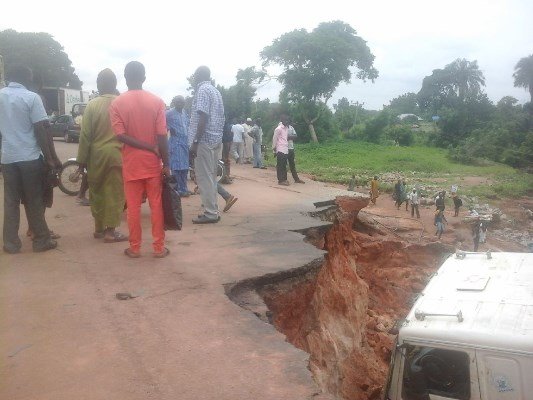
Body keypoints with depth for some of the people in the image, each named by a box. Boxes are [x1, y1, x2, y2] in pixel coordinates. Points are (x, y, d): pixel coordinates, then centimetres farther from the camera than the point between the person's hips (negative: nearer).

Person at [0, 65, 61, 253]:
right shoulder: (31, 97, -7)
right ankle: (41, 240, 11)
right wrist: (51, 158, -6)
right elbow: (41, 131, -11)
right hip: (30, 158, -4)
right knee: (34, 202, 4)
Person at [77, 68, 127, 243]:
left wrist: (82, 159, 4)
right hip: (117, 154, -1)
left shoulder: (92, 105, -3)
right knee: (114, 193, 3)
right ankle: (110, 231, 4)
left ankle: (99, 228, 23)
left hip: (96, 155, 1)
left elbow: (85, 135, -3)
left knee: (97, 191, 14)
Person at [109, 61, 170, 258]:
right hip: (153, 162, 0)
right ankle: (159, 247, 12)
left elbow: (120, 135, -13)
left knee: (133, 207, 7)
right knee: (156, 205, 7)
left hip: (131, 163, 0)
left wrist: (149, 147, -10)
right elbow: (162, 136, -8)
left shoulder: (117, 103, -2)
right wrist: (166, 163, -4)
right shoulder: (157, 101, -3)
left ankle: (134, 248, 14)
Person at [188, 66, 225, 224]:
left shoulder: (202, 90, -9)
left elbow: (203, 118, -19)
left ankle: (210, 213, -2)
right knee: (211, 177, 12)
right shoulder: (216, 91, 18)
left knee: (204, 178, -5)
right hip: (215, 140, 9)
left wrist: (195, 142, -19)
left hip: (204, 140, -9)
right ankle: (213, 211, 17)